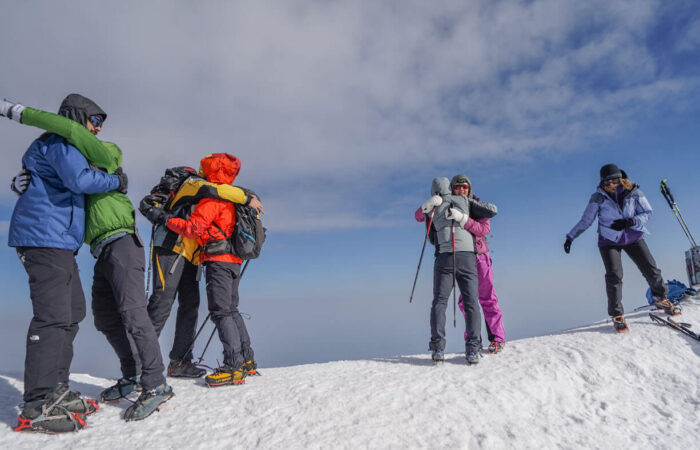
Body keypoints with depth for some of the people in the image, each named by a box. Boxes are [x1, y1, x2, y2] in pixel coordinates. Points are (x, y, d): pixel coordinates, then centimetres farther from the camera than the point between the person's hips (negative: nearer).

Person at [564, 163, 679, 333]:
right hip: (609, 241, -2)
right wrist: (570, 236, -10)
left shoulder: (633, 192, -8)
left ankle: (661, 299, 30)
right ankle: (616, 314, 0)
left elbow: (647, 213, -6)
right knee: (614, 275, -13)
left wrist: (630, 221, -25)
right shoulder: (598, 197, -11)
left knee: (651, 269, 1)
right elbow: (585, 221, -5)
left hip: (633, 237, 2)